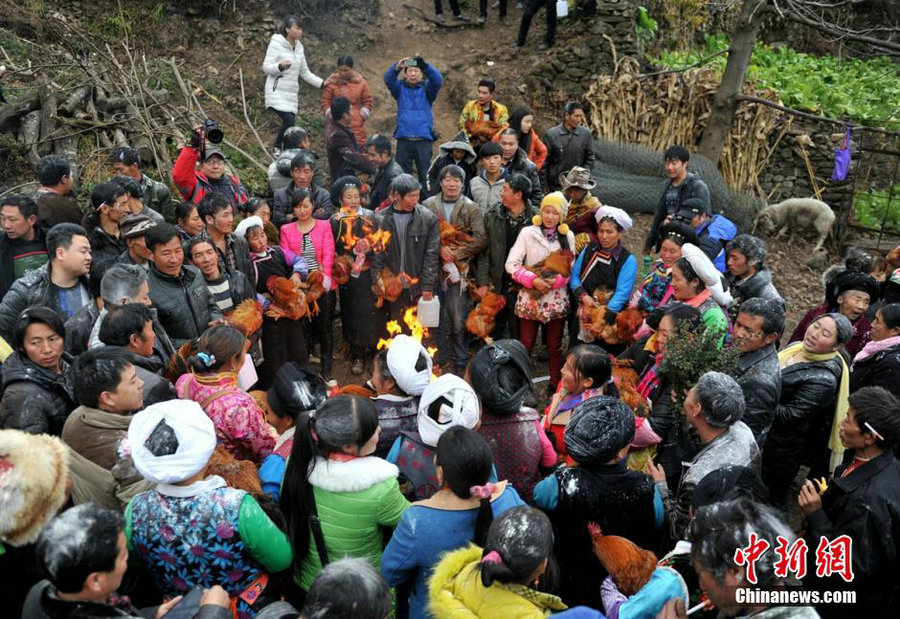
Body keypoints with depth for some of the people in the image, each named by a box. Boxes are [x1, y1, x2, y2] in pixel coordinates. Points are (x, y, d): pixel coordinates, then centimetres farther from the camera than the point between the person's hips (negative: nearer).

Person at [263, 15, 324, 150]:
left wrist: (322, 83, 11)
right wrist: (280, 66, -29)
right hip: (277, 92, -6)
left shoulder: (299, 47, 13)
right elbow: (266, 67, -9)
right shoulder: (276, 44, -6)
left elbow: (304, 72, 19)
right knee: (289, 120, -22)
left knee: (289, 123, 3)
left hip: (292, 94, 7)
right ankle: (277, 149, -5)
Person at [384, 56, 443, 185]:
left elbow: (437, 79, -10)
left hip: (423, 139, -1)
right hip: (403, 139, 1)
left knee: (425, 175, -1)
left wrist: (425, 66, -29)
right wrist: (396, 67, -30)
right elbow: (388, 79, -8)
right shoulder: (400, 88, 10)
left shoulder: (426, 88, 8)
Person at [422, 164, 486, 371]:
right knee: (438, 318, 8)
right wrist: (440, 249, -14)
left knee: (459, 319, 0)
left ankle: (461, 362, 15)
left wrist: (456, 253, -11)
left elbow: (480, 239, -5)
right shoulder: (428, 205, 5)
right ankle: (443, 359, 23)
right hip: (434, 268, 2)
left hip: (460, 269, -1)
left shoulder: (472, 208, 2)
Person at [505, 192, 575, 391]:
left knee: (555, 347, 12)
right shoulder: (527, 233, -5)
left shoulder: (568, 236, 2)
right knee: (525, 345, 6)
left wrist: (556, 281, -15)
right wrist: (534, 280, -19)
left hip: (557, 299, 2)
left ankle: (555, 387, 25)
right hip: (530, 297, -2)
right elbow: (511, 264, -9)